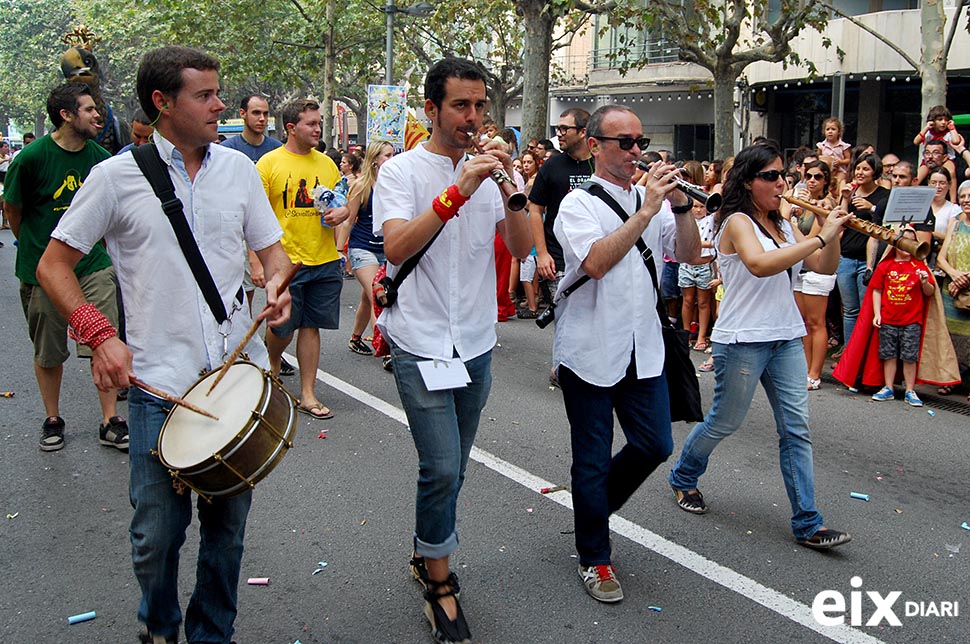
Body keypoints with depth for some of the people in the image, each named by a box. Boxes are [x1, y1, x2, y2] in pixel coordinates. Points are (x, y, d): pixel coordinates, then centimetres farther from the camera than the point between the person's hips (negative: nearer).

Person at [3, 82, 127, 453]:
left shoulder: (101, 158, 0)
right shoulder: (33, 157, -11)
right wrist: (33, 247, 11)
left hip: (93, 265, 3)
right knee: (49, 353, 10)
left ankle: (110, 423, 9)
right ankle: (52, 421, 28)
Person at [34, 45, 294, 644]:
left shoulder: (239, 168, 7)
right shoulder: (117, 176, -2)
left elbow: (272, 248, 15)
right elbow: (54, 264, 2)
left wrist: (277, 282, -9)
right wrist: (100, 334, -11)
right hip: (161, 384, -3)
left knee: (228, 522, 12)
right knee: (157, 532, 4)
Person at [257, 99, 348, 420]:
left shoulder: (326, 163, 10)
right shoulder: (269, 163, -4)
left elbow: (343, 203, 20)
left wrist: (342, 212, -5)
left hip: (324, 261, 4)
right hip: (285, 261, -4)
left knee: (311, 326, 9)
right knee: (282, 327, 6)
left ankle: (307, 395, 17)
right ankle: (271, 369, 37)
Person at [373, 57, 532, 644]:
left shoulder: (489, 168, 8)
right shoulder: (402, 171, -6)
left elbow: (522, 247, 0)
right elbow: (396, 247, -22)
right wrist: (460, 190, -29)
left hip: (477, 342, 5)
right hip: (422, 341, -5)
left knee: (452, 469, 16)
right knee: (443, 470, -10)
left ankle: (428, 555, 36)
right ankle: (440, 583, 10)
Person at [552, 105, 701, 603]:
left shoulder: (651, 198, 9)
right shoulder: (579, 203, -8)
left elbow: (690, 254, 4)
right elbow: (596, 261, -25)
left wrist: (680, 204, -10)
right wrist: (646, 211, -24)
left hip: (643, 349, 6)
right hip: (589, 351, -5)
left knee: (655, 446, 9)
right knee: (592, 459, 6)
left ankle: (592, 505, 35)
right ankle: (594, 559, 22)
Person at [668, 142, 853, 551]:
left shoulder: (783, 226, 13)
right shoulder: (737, 222, -10)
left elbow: (825, 267, 10)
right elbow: (760, 264, -29)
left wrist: (834, 233, -8)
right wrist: (819, 236, -27)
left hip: (787, 337, 7)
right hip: (743, 340, -7)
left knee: (796, 429, 3)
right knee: (725, 422, 6)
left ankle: (807, 524, 7)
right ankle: (683, 479, 33)